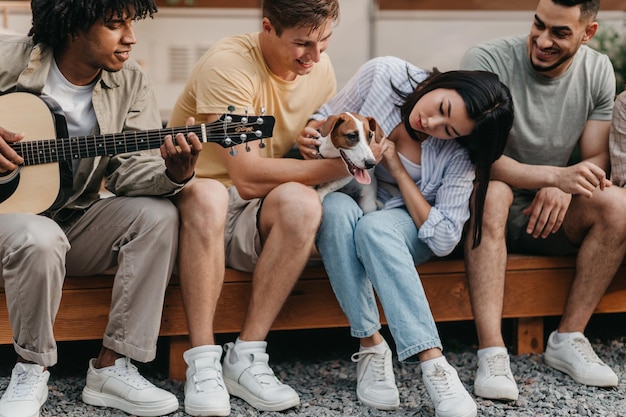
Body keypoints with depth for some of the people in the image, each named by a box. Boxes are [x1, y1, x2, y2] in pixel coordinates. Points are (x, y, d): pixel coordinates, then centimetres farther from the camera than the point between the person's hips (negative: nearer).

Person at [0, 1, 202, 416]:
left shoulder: (131, 82, -1)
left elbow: (130, 171, -7)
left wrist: (174, 174, -30)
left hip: (77, 220, 4)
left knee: (158, 214, -21)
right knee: (39, 238, -37)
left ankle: (113, 366, -16)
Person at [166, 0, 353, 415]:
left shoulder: (319, 68, 3)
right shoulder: (228, 64, -19)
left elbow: (315, 158, 17)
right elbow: (247, 175, -25)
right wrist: (341, 166, -22)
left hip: (252, 219, 5)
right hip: (190, 204, -5)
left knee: (302, 202, -29)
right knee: (207, 195, -39)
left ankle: (245, 358, -25)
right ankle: (203, 362, -34)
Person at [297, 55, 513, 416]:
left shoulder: (458, 155, -16)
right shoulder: (384, 75, -16)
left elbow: (443, 240, -19)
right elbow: (325, 119, 0)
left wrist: (398, 169, -22)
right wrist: (310, 135, -24)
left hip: (400, 225, -1)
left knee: (375, 228, -38)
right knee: (338, 208, -37)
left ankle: (432, 364, -44)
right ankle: (371, 346, -31)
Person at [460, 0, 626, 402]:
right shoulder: (486, 61, -17)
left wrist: (561, 188, -22)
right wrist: (555, 175, -39)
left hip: (547, 215, 4)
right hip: (490, 206, -4)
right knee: (493, 191, -38)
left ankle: (568, 338, -16)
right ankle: (492, 354, -42)